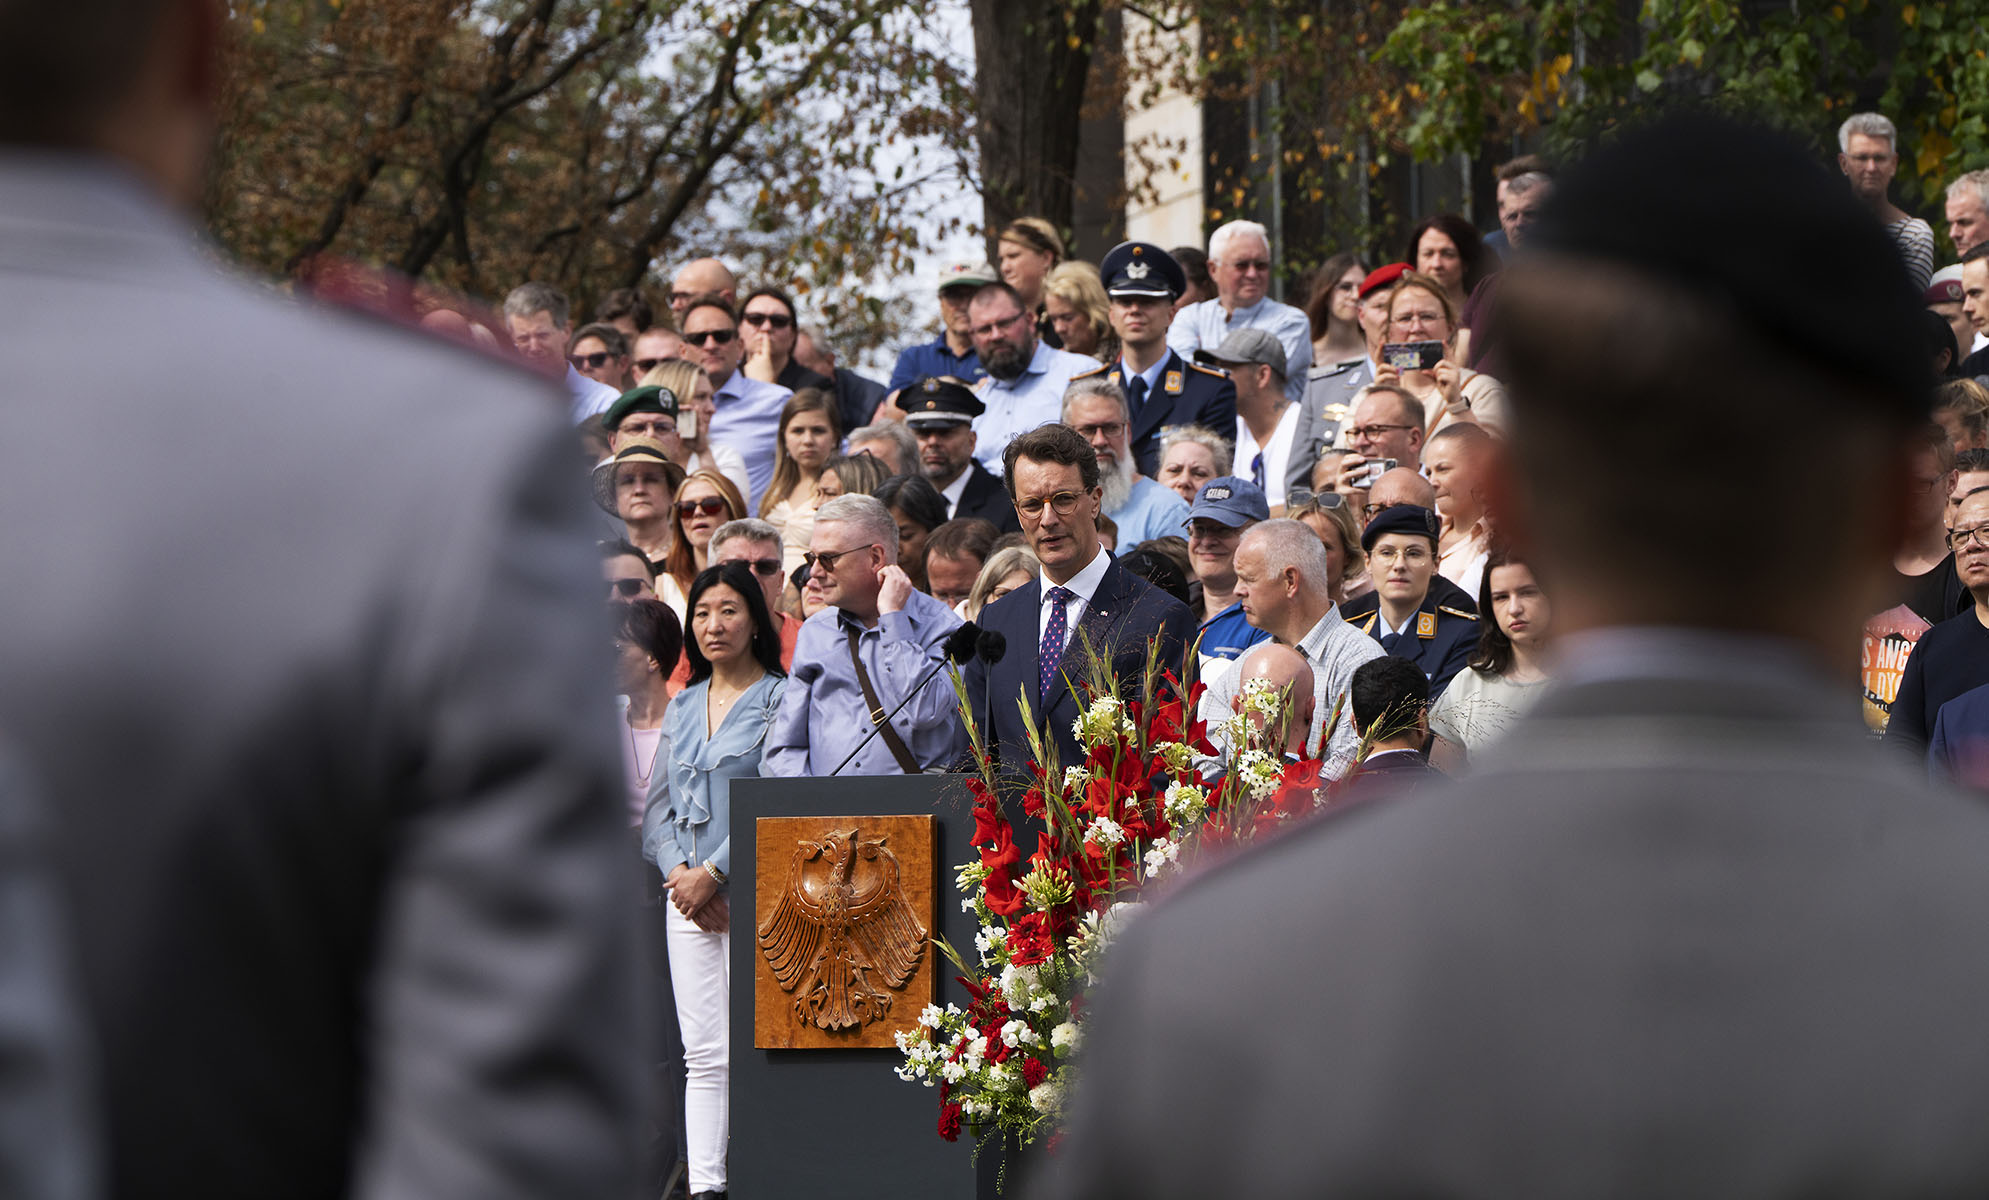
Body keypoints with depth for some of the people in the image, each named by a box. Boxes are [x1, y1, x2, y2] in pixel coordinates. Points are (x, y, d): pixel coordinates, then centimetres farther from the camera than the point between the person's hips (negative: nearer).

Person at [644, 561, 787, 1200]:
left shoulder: (779, 699, -1)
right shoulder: (683, 706, 18)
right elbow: (658, 805, 16)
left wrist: (713, 873, -12)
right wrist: (678, 871, -2)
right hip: (688, 891, 5)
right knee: (703, 1054, 1)